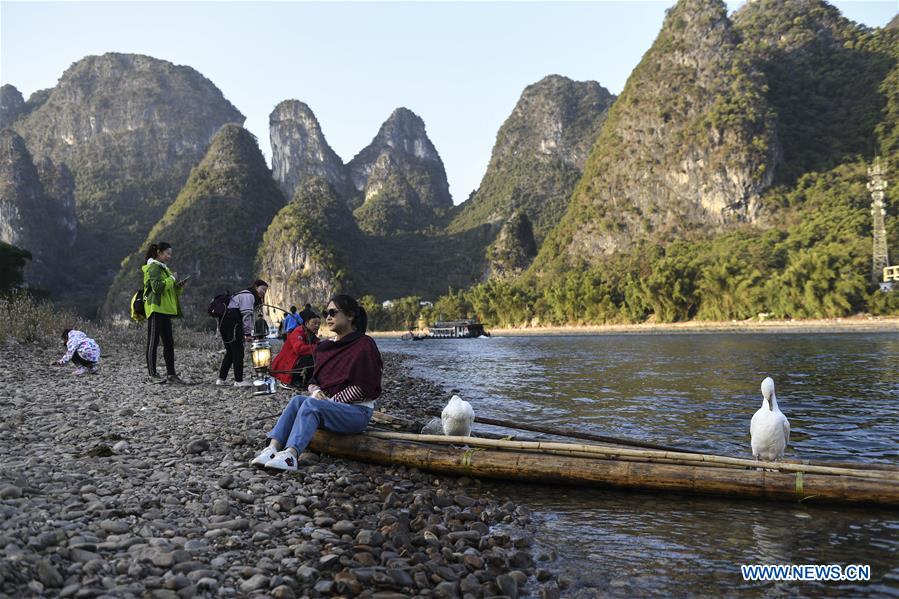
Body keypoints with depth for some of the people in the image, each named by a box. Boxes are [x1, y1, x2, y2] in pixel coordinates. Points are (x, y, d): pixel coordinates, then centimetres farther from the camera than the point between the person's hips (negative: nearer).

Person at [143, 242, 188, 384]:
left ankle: (171, 374, 12)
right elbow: (157, 287, -22)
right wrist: (172, 279, -13)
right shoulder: (153, 268, -7)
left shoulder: (163, 268, 23)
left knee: (169, 343, 8)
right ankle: (153, 375, -4)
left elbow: (170, 290, 28)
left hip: (165, 310, 10)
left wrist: (179, 286, 9)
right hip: (156, 309, -10)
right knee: (153, 342, -6)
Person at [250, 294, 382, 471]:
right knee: (298, 400, -21)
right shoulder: (324, 347, 13)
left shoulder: (364, 345, -9)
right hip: (329, 406, 6)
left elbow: (364, 388, -14)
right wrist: (316, 391, -9)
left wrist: (331, 400, -13)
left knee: (311, 404, -30)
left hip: (357, 412, -6)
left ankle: (290, 455, -47)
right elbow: (314, 380, 15)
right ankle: (273, 448, -37)